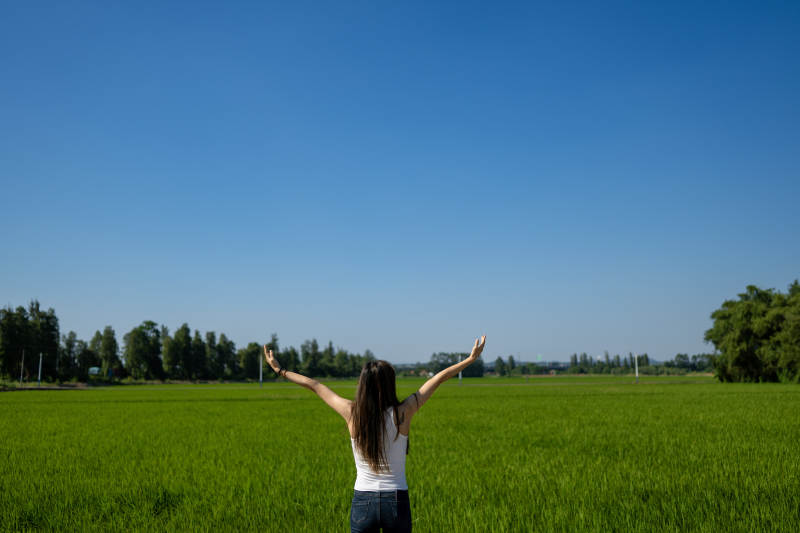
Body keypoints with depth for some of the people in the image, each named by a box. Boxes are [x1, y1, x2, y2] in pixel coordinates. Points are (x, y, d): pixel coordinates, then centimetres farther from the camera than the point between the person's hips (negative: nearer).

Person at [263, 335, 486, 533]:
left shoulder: (352, 413, -8)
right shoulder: (402, 413, -10)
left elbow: (314, 385, 5)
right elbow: (438, 379, -1)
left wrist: (279, 370, 15)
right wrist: (471, 359, 7)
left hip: (362, 502, 1)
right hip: (397, 502, -1)